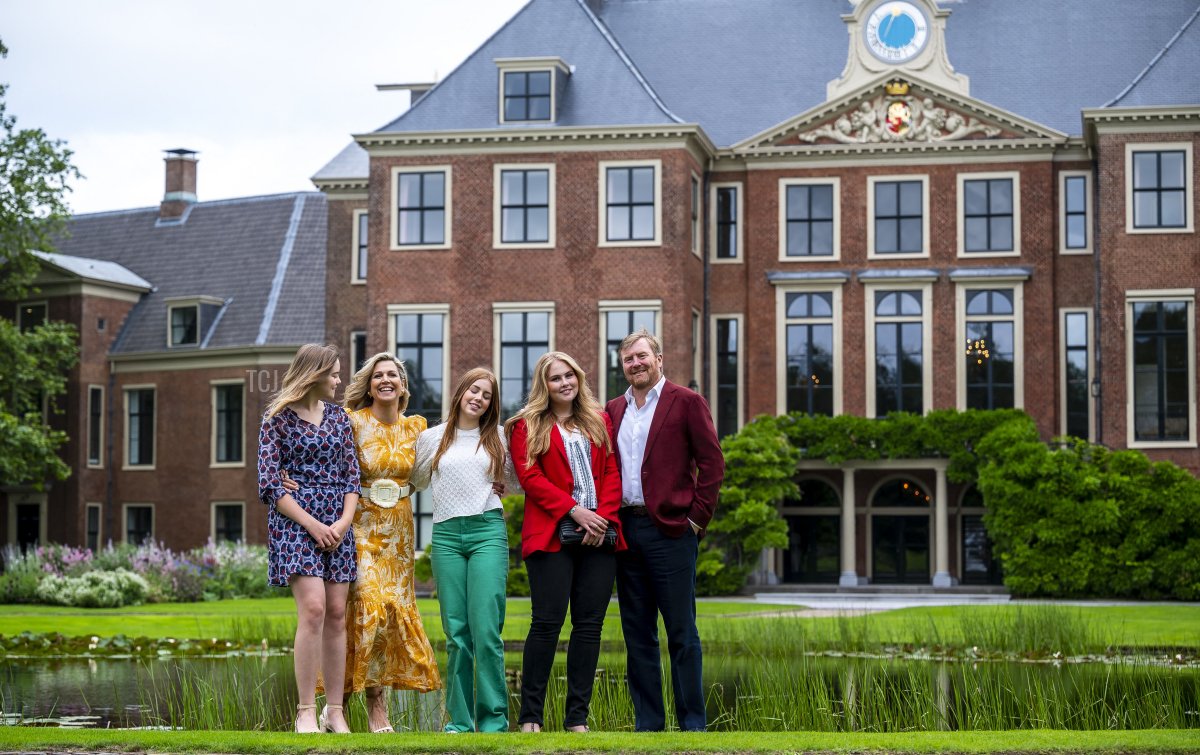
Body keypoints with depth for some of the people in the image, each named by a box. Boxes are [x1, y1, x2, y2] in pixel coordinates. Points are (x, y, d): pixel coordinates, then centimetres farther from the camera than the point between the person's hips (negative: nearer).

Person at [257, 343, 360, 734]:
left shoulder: (338, 416, 13)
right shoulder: (278, 418, -1)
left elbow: (351, 473, 12)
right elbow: (269, 482, -6)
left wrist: (344, 521, -5)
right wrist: (312, 525, -12)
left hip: (337, 522, 5)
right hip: (295, 519, -5)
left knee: (336, 614, 1)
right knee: (313, 608, -17)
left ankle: (335, 711, 6)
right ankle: (306, 712, -13)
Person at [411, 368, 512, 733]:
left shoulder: (497, 438, 11)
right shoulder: (431, 438, 12)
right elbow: (418, 481, 26)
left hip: (488, 532, -1)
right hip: (446, 535, 1)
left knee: (486, 630, -10)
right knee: (456, 633, 0)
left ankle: (494, 720, -5)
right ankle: (460, 720, 6)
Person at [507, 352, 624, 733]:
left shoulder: (599, 421, 18)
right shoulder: (527, 426, 7)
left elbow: (612, 473, 11)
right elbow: (531, 477, -4)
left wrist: (604, 517, -6)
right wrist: (575, 511, -13)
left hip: (599, 536, 4)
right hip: (551, 535, -4)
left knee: (590, 624, 1)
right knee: (547, 622, -7)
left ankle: (578, 718, 4)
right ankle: (530, 717, -2)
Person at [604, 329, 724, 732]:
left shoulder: (686, 402, 1)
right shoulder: (613, 411, 15)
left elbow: (712, 463, -3)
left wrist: (697, 518, -8)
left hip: (670, 528, -5)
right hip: (625, 530, 5)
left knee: (681, 633, -3)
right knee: (637, 634, 7)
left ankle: (692, 724, 2)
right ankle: (647, 722, 13)